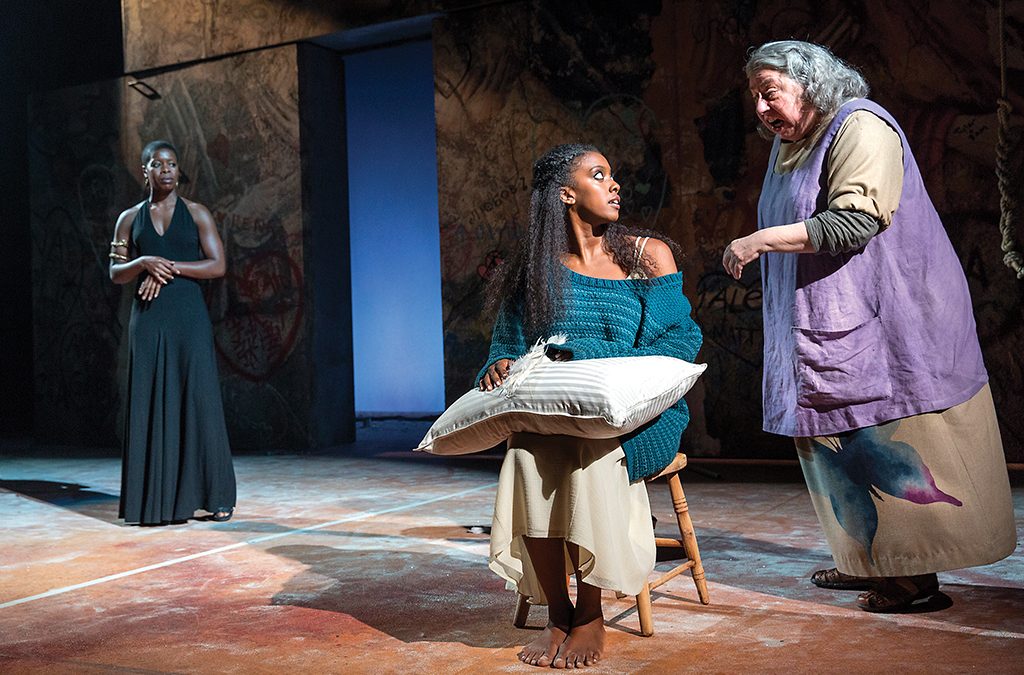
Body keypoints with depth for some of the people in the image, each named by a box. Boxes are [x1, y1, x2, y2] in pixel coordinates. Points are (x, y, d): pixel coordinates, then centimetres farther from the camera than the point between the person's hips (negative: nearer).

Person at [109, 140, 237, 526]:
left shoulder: (197, 214, 7)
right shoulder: (129, 219, 12)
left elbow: (218, 265, -2)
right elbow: (115, 273, 8)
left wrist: (171, 267, -11)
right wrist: (144, 263, -11)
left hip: (189, 318, -2)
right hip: (148, 321, 2)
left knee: (199, 402, -3)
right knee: (150, 405, 0)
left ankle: (216, 497, 5)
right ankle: (156, 500, 6)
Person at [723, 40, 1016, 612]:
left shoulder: (861, 127, -11)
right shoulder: (790, 145, 17)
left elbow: (852, 223, -23)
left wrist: (762, 241, -23)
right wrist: (758, 247, 9)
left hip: (881, 322, -9)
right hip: (823, 328, 9)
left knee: (883, 443, -6)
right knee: (835, 444, 10)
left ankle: (915, 571, 4)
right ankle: (869, 562, 21)